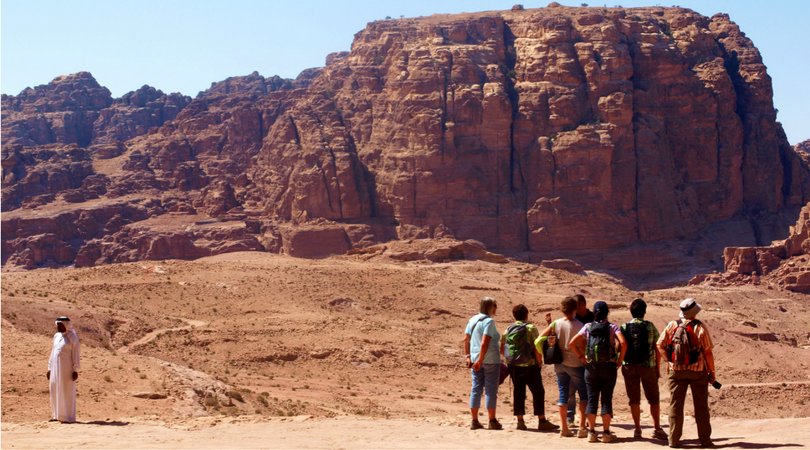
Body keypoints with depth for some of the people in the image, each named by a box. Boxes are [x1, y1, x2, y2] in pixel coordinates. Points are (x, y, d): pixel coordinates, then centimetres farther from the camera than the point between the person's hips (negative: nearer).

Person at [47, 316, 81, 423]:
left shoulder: (73, 337, -10)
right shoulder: (56, 336, 11)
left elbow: (76, 354, -11)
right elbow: (53, 353, 16)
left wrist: (75, 370, -15)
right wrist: (49, 368, 14)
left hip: (67, 367, -7)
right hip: (56, 367, 7)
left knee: (67, 391, -4)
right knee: (56, 390, 10)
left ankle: (69, 417, 1)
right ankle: (57, 414, 21)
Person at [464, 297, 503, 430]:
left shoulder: (472, 320, 10)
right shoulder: (489, 321, -12)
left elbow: (466, 339, 9)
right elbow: (485, 342, -20)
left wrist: (468, 356, 10)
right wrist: (480, 360, -21)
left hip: (475, 359, 7)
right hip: (490, 359, -7)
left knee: (476, 389, 8)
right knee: (491, 390, 1)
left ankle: (474, 421, 10)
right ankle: (492, 421, 4)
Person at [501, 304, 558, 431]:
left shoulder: (508, 330, 7)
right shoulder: (531, 328, -7)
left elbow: (502, 347, 8)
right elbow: (537, 347, -12)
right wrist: (539, 361, -2)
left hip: (513, 365, 5)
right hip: (529, 365, -5)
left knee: (518, 392, 9)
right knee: (538, 392, 0)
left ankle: (520, 421, 7)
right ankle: (542, 421, -3)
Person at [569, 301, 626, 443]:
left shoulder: (587, 327, 2)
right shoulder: (612, 327, -3)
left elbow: (572, 343, -5)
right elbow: (623, 343, -18)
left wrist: (581, 357, 3)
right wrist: (620, 360, -7)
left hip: (591, 367, 2)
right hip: (609, 367, -2)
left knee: (592, 399, 6)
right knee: (607, 399, 4)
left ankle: (591, 432, 6)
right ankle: (606, 433, 4)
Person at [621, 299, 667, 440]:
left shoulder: (624, 328, 0)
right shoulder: (650, 327, -3)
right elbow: (657, 349, -2)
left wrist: (621, 363, 7)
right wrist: (658, 368, 5)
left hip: (629, 366, 1)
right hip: (648, 366, -1)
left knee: (634, 399, 8)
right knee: (653, 399, 8)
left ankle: (637, 429, 10)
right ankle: (657, 429, 6)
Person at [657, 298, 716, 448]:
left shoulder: (672, 325, -2)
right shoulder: (700, 328, -10)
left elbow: (660, 345, 0)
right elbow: (708, 352, -9)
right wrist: (712, 372, 1)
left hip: (676, 371, 2)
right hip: (697, 372, -2)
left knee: (675, 405, 7)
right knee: (701, 407, 8)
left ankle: (674, 439, 6)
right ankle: (705, 439, 11)